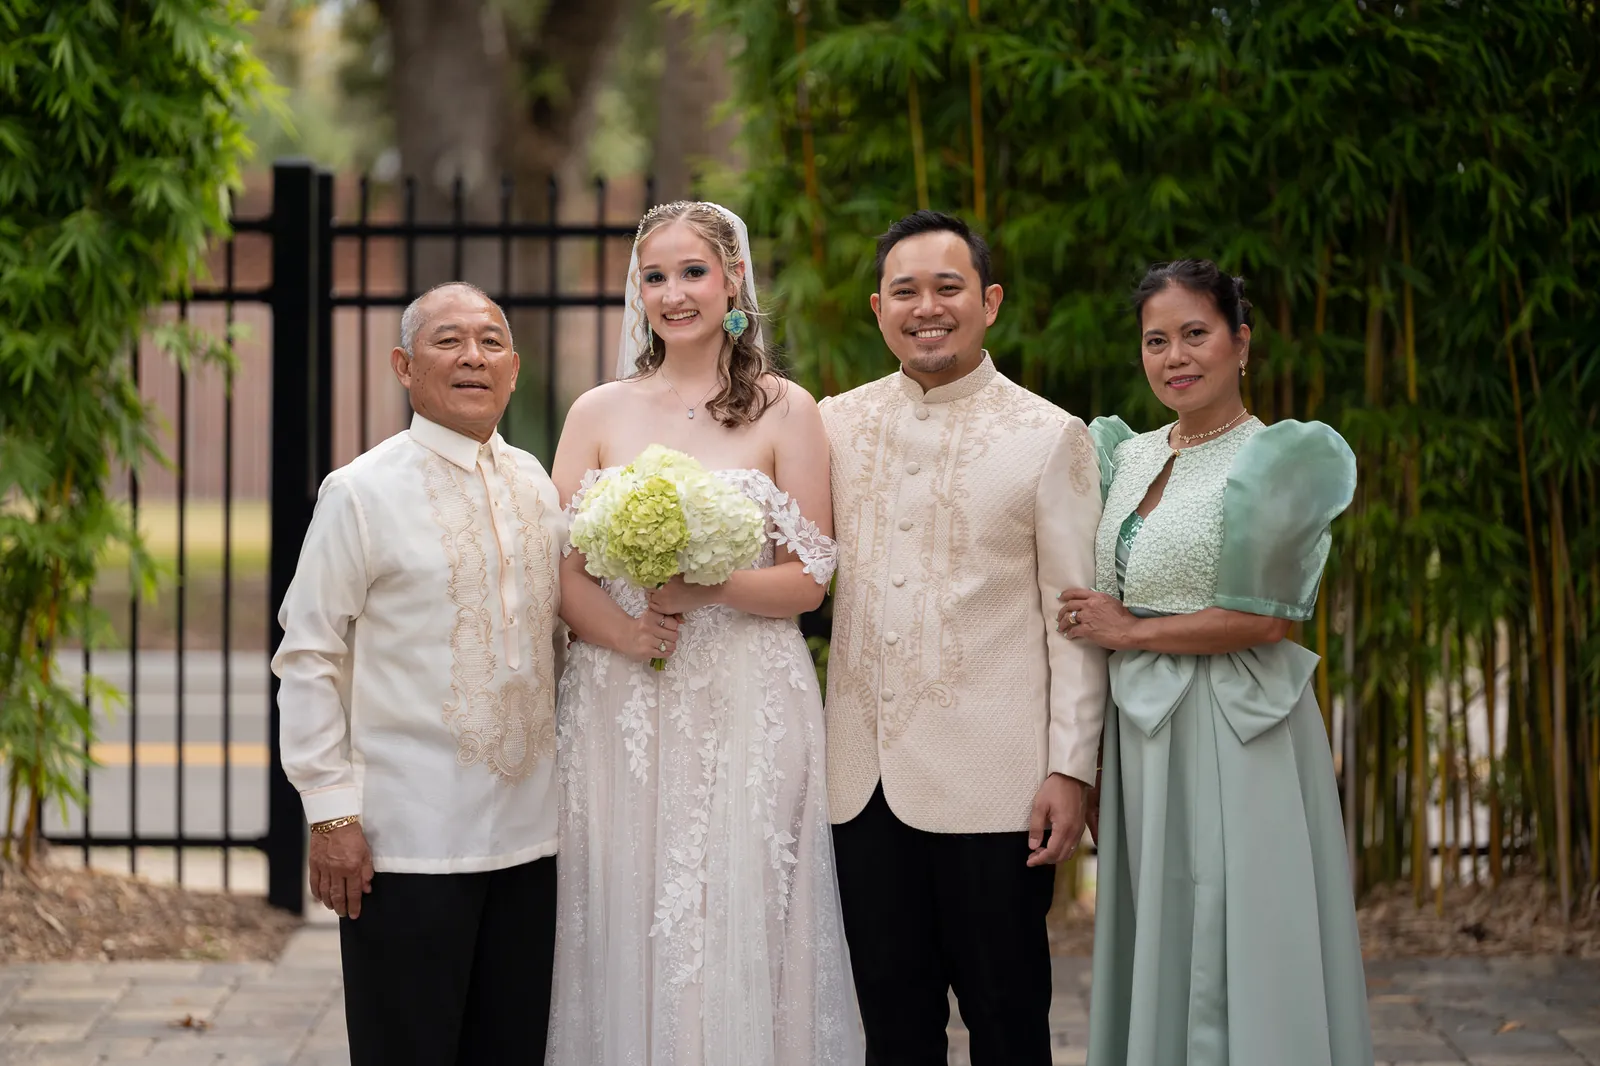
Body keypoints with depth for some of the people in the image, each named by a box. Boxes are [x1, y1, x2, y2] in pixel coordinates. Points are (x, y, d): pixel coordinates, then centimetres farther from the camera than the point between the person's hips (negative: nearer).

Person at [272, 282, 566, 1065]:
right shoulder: (361, 493, -6)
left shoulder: (537, 488, 10)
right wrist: (332, 814, -10)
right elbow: (308, 660, -6)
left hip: (530, 832, 5)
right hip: (407, 843, -5)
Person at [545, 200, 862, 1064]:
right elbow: (561, 572, 4)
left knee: (741, 939, -3)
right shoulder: (599, 413, 9)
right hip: (619, 707, 2)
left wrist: (702, 588, -18)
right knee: (626, 935, 2)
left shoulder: (784, 411, 3)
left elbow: (808, 579, -1)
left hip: (747, 709, -2)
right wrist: (627, 632, -15)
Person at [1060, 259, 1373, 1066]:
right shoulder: (1128, 456, 13)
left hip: (1234, 738, -6)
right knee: (1155, 959, 10)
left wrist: (1132, 633, -7)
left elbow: (1265, 616, -14)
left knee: (1234, 964, -4)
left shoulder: (1280, 460, -6)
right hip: (1138, 736, 6)